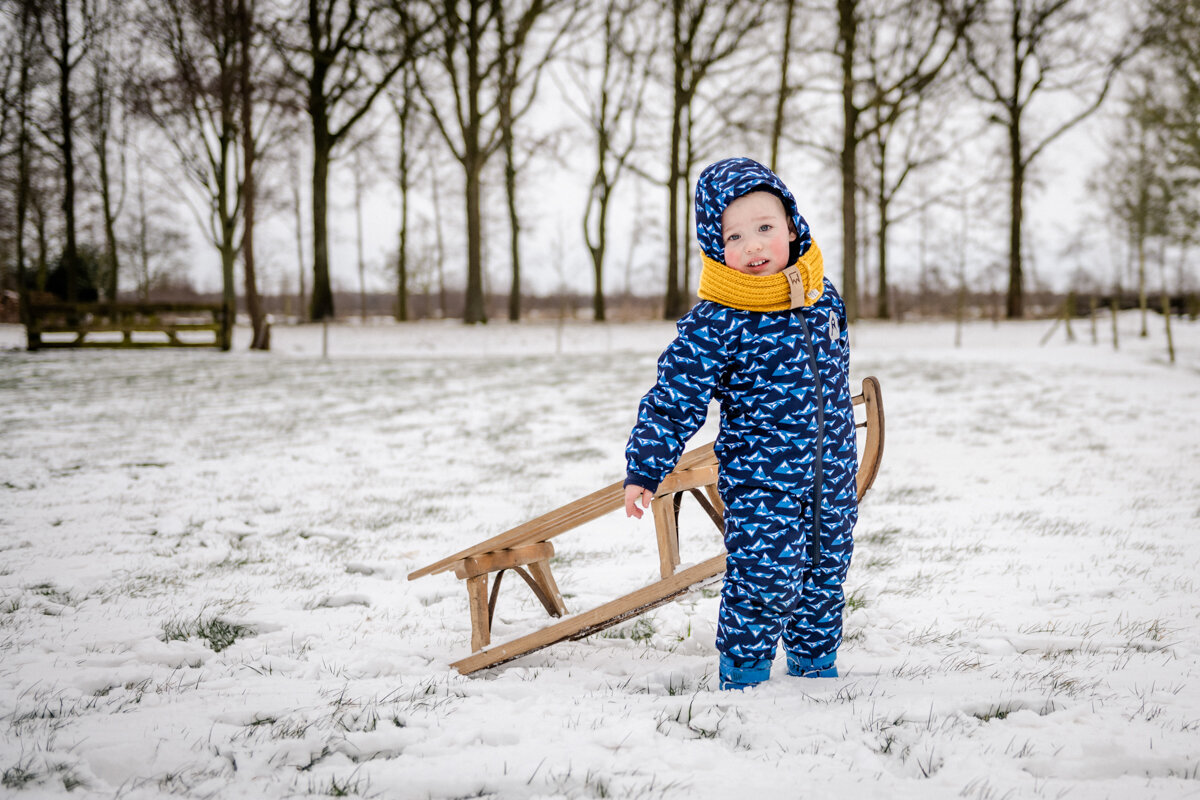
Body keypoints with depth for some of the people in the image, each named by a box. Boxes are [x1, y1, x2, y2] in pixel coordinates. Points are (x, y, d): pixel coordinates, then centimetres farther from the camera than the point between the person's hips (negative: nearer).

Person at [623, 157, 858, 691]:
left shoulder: (821, 294, 1)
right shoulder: (715, 325, -18)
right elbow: (673, 400, -14)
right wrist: (643, 469, -16)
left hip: (829, 473, 6)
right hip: (758, 479, -6)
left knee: (826, 569, 16)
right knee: (766, 572, -13)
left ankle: (815, 663, 37)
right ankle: (743, 674, 7)